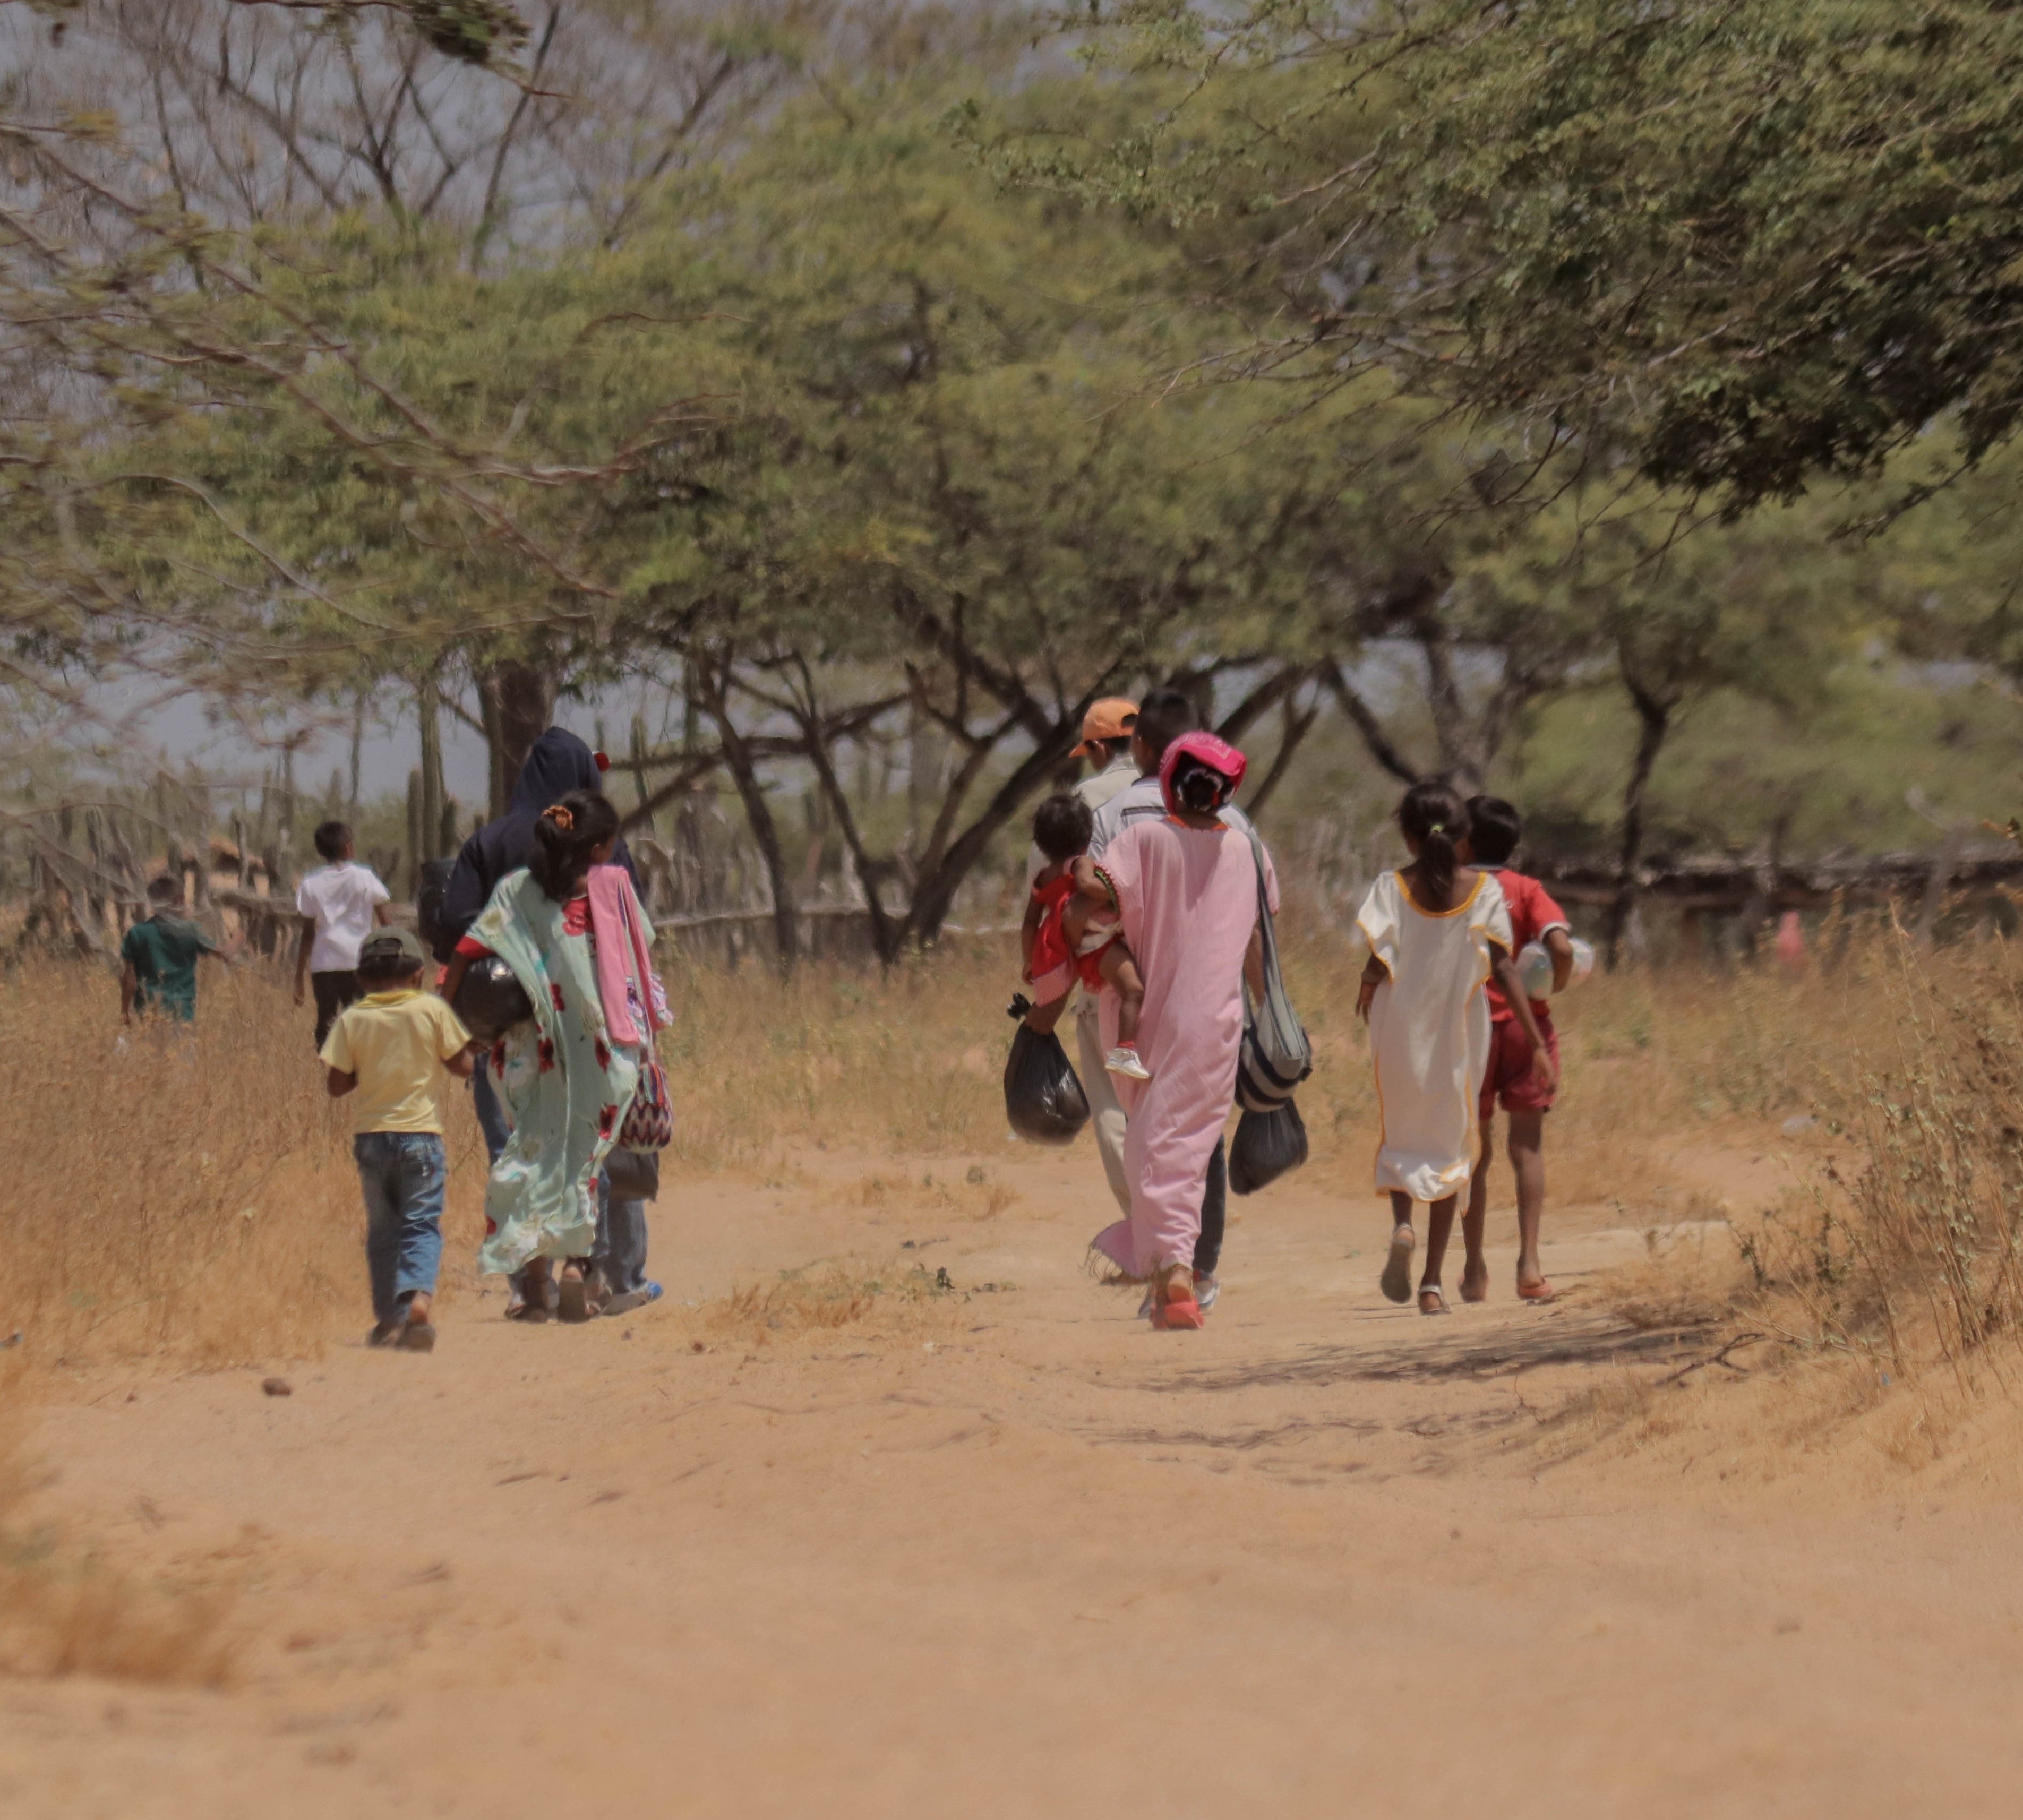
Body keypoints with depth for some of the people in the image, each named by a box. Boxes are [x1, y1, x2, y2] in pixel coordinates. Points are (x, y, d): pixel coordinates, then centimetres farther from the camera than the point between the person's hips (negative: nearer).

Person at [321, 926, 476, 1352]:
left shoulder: (352, 1019, -1)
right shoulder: (432, 1010, -3)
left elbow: (336, 1085, -1)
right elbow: (463, 1066, 2)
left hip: (371, 1136, 1)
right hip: (420, 1131, -1)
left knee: (382, 1229, 12)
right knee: (422, 1223, 0)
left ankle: (389, 1320, 11)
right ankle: (419, 1295, -25)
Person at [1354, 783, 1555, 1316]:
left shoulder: (1393, 888, -7)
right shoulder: (1483, 890, -4)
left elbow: (1379, 962, -13)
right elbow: (1505, 969, -9)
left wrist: (1366, 992, 11)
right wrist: (1537, 1043, -9)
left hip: (1401, 1031, -1)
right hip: (1460, 1033, 1)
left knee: (1401, 1138, 19)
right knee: (1450, 1146, 12)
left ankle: (1402, 1223, -12)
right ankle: (1433, 1282, 7)